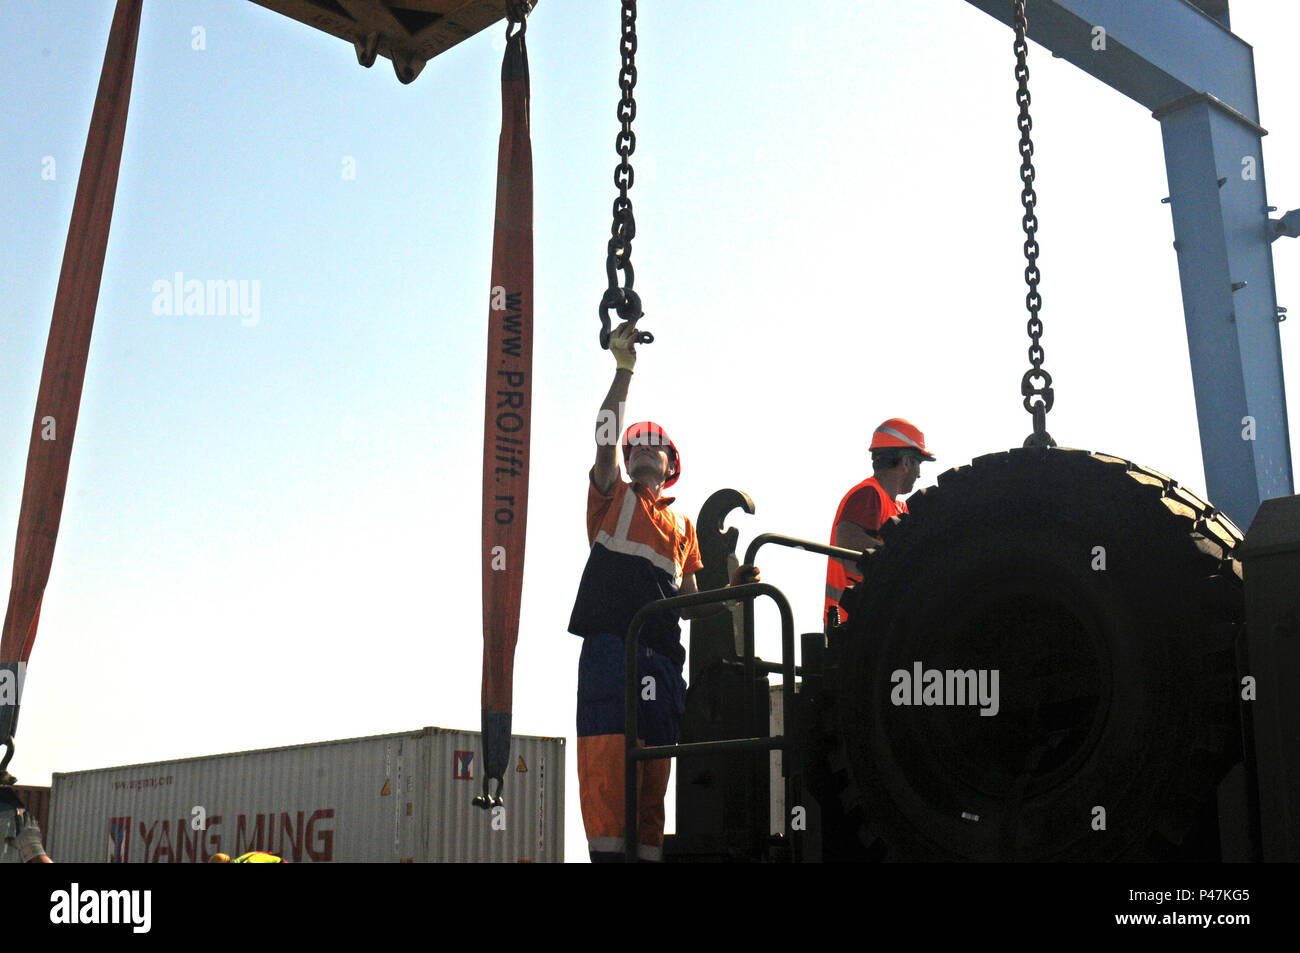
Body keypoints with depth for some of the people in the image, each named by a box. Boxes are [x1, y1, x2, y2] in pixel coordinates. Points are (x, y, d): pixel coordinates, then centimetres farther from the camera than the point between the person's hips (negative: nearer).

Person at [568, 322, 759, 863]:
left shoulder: (682, 525, 25)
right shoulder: (614, 498, 14)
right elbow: (605, 438, -3)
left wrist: (730, 591, 4)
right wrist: (624, 370, -9)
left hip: (662, 659, 5)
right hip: (611, 649, -5)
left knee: (652, 777, 4)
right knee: (607, 768, -14)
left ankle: (649, 854, 6)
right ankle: (607, 854, -14)